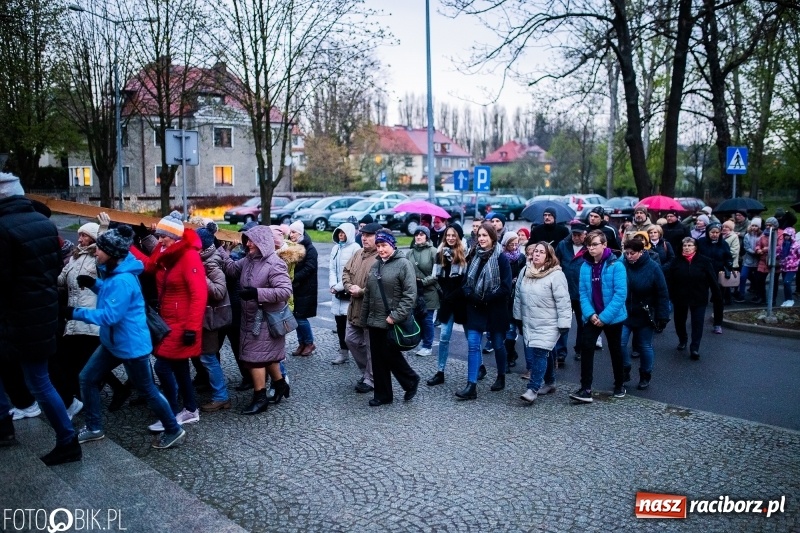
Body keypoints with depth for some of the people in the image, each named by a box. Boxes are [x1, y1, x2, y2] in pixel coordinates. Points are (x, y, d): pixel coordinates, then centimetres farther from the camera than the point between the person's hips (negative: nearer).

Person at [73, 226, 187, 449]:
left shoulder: (123, 280, -28)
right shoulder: (114, 273, 4)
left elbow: (110, 315, -28)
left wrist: (77, 313, -21)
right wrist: (93, 283, 4)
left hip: (131, 344, -10)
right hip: (112, 342, 10)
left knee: (146, 390, 3)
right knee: (87, 378, 14)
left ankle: (174, 431, 18)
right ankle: (94, 428, 30)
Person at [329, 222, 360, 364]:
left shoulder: (355, 248, -8)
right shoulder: (336, 248, 14)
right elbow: (332, 268, 12)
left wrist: (339, 287, -12)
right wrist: (333, 285, -4)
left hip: (349, 292, -7)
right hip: (337, 293, 7)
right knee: (339, 322, 10)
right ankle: (343, 353, 19)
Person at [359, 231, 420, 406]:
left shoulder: (403, 264, -10)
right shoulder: (375, 265, 13)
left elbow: (410, 295, -16)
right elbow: (368, 294, 19)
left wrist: (396, 316, -19)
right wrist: (364, 318, 16)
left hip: (392, 323, -7)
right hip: (375, 321, 7)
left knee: (391, 356, -1)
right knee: (378, 359, 10)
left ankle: (411, 381, 24)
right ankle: (382, 394, 21)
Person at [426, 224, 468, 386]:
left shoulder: (466, 253, -9)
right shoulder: (441, 253, 6)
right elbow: (439, 277, 7)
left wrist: (455, 294, -14)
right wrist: (446, 293, -6)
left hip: (462, 300, -3)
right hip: (447, 301, 4)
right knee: (444, 337, 4)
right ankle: (440, 372, 10)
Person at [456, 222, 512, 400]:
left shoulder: (501, 258, -9)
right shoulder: (474, 256, 5)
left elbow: (506, 287, -13)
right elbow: (466, 280, 9)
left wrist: (486, 298, -18)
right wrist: (471, 295, -10)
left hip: (495, 309, -3)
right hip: (475, 308, 3)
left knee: (498, 344, 12)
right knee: (473, 345, -5)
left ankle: (501, 377, 34)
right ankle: (471, 386, -5)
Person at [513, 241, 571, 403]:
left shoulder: (556, 275, -15)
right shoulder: (525, 271, 6)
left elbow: (563, 301, -16)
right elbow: (518, 295, 13)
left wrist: (564, 323, -17)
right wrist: (518, 317, 15)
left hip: (548, 324, -7)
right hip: (529, 322, 7)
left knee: (539, 353, -12)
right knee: (531, 355, 12)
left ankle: (533, 389, -8)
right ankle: (549, 382, 30)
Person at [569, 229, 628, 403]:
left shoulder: (616, 265, -14)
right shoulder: (585, 266, -1)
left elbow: (620, 294, -18)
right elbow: (583, 293, -1)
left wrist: (604, 316, -22)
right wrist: (590, 314, -15)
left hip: (613, 317, -3)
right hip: (592, 317, 3)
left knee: (615, 350, 14)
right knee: (586, 348, -10)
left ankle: (619, 386, 33)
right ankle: (585, 389, -7)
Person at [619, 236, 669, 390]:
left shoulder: (653, 268, -11)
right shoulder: (622, 266, -8)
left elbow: (662, 294, -9)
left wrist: (662, 317, -11)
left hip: (645, 315, -1)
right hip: (624, 313, 1)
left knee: (645, 346, 11)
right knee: (620, 343, -6)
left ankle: (645, 376, 30)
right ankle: (624, 371, 18)